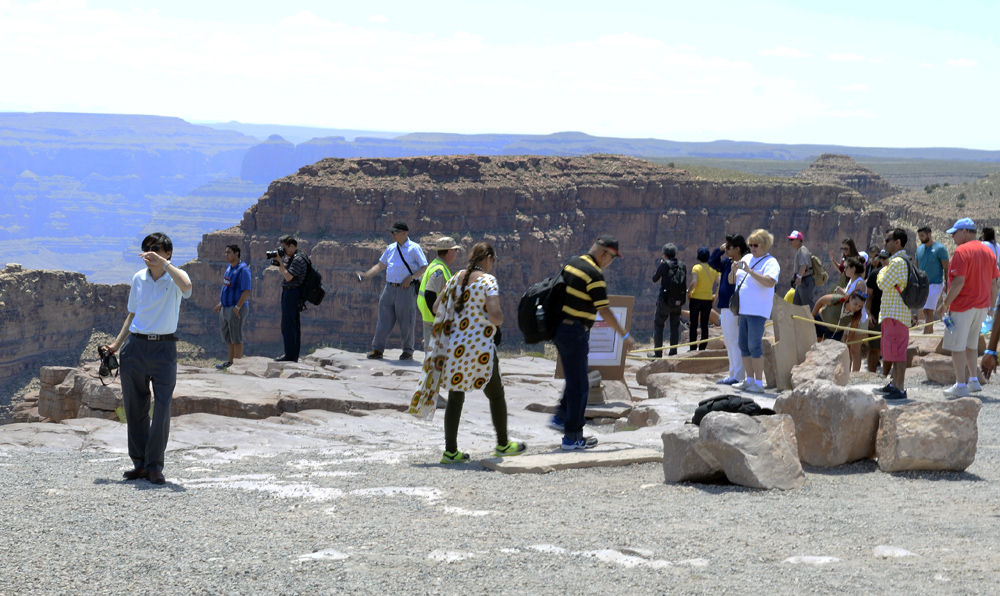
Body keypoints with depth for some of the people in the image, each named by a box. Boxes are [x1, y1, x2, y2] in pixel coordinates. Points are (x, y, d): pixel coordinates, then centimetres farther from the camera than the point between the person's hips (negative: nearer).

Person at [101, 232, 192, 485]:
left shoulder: (174, 277, -2)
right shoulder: (138, 278, 11)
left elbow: (186, 286, -28)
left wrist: (163, 263, -26)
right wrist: (116, 344, 13)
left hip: (163, 348, -4)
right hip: (136, 346, 4)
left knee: (162, 408, -9)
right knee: (134, 407, 6)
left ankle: (155, 466, -2)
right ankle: (140, 463, 15)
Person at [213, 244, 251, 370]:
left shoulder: (243, 270, -16)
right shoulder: (229, 268, 12)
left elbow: (246, 291, -20)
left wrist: (237, 307, -22)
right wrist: (221, 303, 20)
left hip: (236, 309, -9)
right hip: (226, 308, 9)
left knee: (236, 338, -3)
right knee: (228, 338, 15)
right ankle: (230, 362, 24)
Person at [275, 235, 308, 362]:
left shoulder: (298, 259, -17)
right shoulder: (291, 257, 14)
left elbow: (288, 277, -24)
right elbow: (281, 271, 23)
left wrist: (280, 262, -17)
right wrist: (279, 263, 4)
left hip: (291, 293, -11)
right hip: (291, 293, 11)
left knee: (287, 325, -10)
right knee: (294, 324, 12)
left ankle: (290, 355, -10)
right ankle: (294, 355, 17)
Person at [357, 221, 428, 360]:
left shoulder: (414, 248, -3)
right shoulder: (390, 248, 14)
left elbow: (424, 267, -6)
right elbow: (380, 266, 21)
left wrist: (410, 278, -16)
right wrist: (366, 275, 9)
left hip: (406, 290, -5)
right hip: (389, 288, 5)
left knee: (406, 322, 1)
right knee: (384, 320, 4)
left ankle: (408, 351, 11)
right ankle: (377, 349, 9)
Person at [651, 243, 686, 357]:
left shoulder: (664, 265, -10)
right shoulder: (682, 265, 2)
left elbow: (654, 279, 2)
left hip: (665, 301, -4)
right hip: (679, 301, 4)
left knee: (658, 325, 8)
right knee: (675, 326, 16)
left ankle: (658, 353, 2)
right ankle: (673, 352, 14)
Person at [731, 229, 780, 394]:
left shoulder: (770, 262, -6)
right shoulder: (747, 258, 16)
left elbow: (770, 282, -24)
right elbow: (731, 281, 19)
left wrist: (750, 271, -26)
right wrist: (733, 271, -3)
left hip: (758, 311, -8)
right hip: (743, 309, 8)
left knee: (754, 346, -11)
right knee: (743, 346, 10)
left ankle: (759, 383, -7)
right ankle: (749, 380, 18)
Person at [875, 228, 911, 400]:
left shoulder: (898, 262, -17)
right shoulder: (895, 261, 17)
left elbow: (883, 284, -17)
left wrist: (882, 270, -2)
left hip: (896, 314, -11)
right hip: (891, 313, 11)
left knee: (896, 352, -9)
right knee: (893, 352, 17)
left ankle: (900, 389, -9)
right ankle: (894, 384, 25)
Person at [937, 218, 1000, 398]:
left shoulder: (962, 251, -15)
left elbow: (959, 282, -22)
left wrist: (945, 304, -17)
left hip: (963, 305, -8)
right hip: (981, 306, 8)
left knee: (957, 346, -1)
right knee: (970, 344, 21)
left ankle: (960, 386, -1)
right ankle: (974, 381, 24)